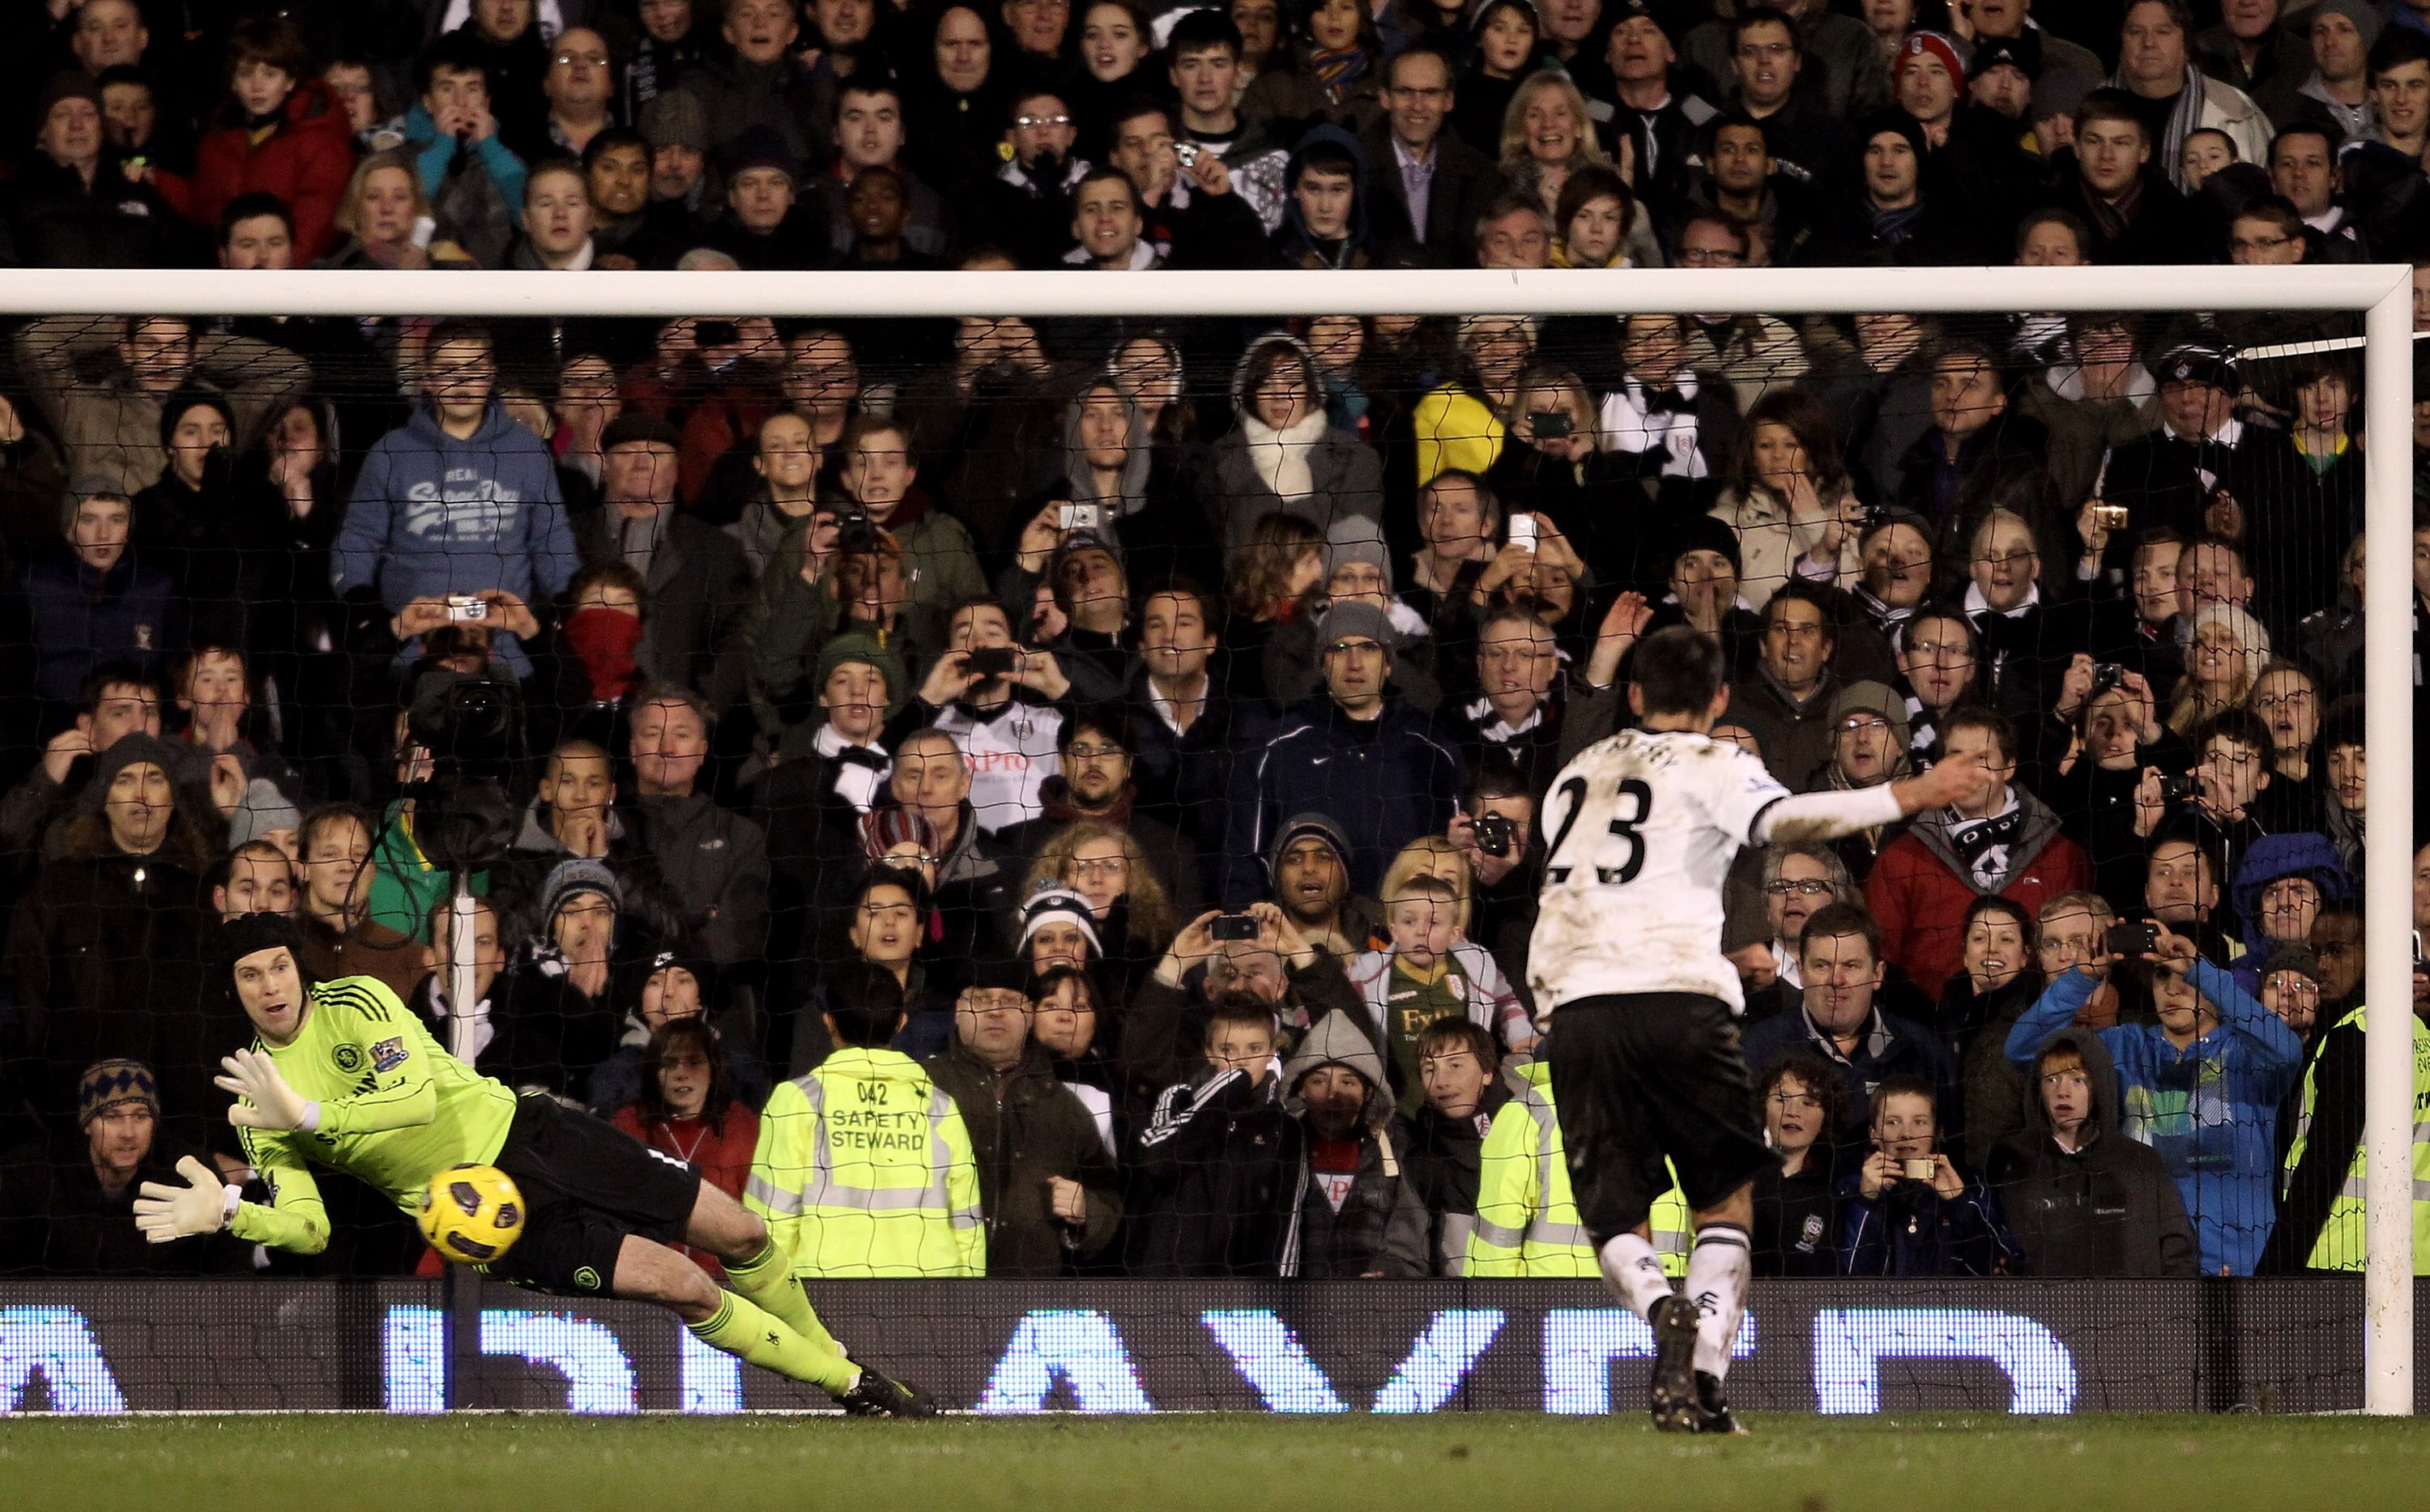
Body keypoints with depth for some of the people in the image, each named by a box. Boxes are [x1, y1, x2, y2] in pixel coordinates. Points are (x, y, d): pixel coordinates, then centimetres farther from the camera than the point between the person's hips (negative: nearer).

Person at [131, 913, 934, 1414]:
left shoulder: (355, 1003, -7)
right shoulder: (255, 1109, -3)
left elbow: (417, 1095, -21)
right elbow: (306, 1227, -5)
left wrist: (307, 1115, -26)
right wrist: (225, 1211, -22)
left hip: (523, 1130, 1)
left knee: (738, 1234, 1)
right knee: (684, 1288, -14)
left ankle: (830, 1353, 27)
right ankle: (851, 1389, 1)